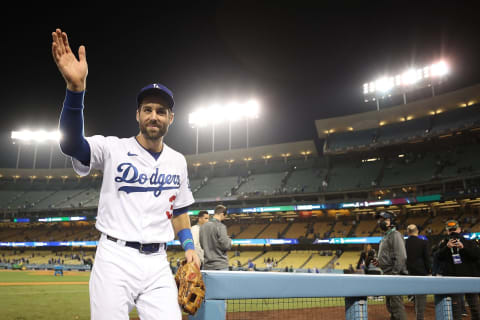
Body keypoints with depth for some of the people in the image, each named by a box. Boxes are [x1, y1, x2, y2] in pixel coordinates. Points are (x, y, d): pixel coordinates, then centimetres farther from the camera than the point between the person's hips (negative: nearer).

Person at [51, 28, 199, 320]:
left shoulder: (178, 161, 10)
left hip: (158, 264, 4)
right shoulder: (114, 148, -4)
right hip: (115, 260, -3)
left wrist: (189, 245, 8)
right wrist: (76, 88, -37)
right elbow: (71, 144, -24)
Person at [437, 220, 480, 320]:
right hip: (453, 279, 0)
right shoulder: (444, 243, 7)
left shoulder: (468, 242, 6)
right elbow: (439, 257, -9)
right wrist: (447, 247, -25)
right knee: (456, 304, -1)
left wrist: (463, 247, -23)